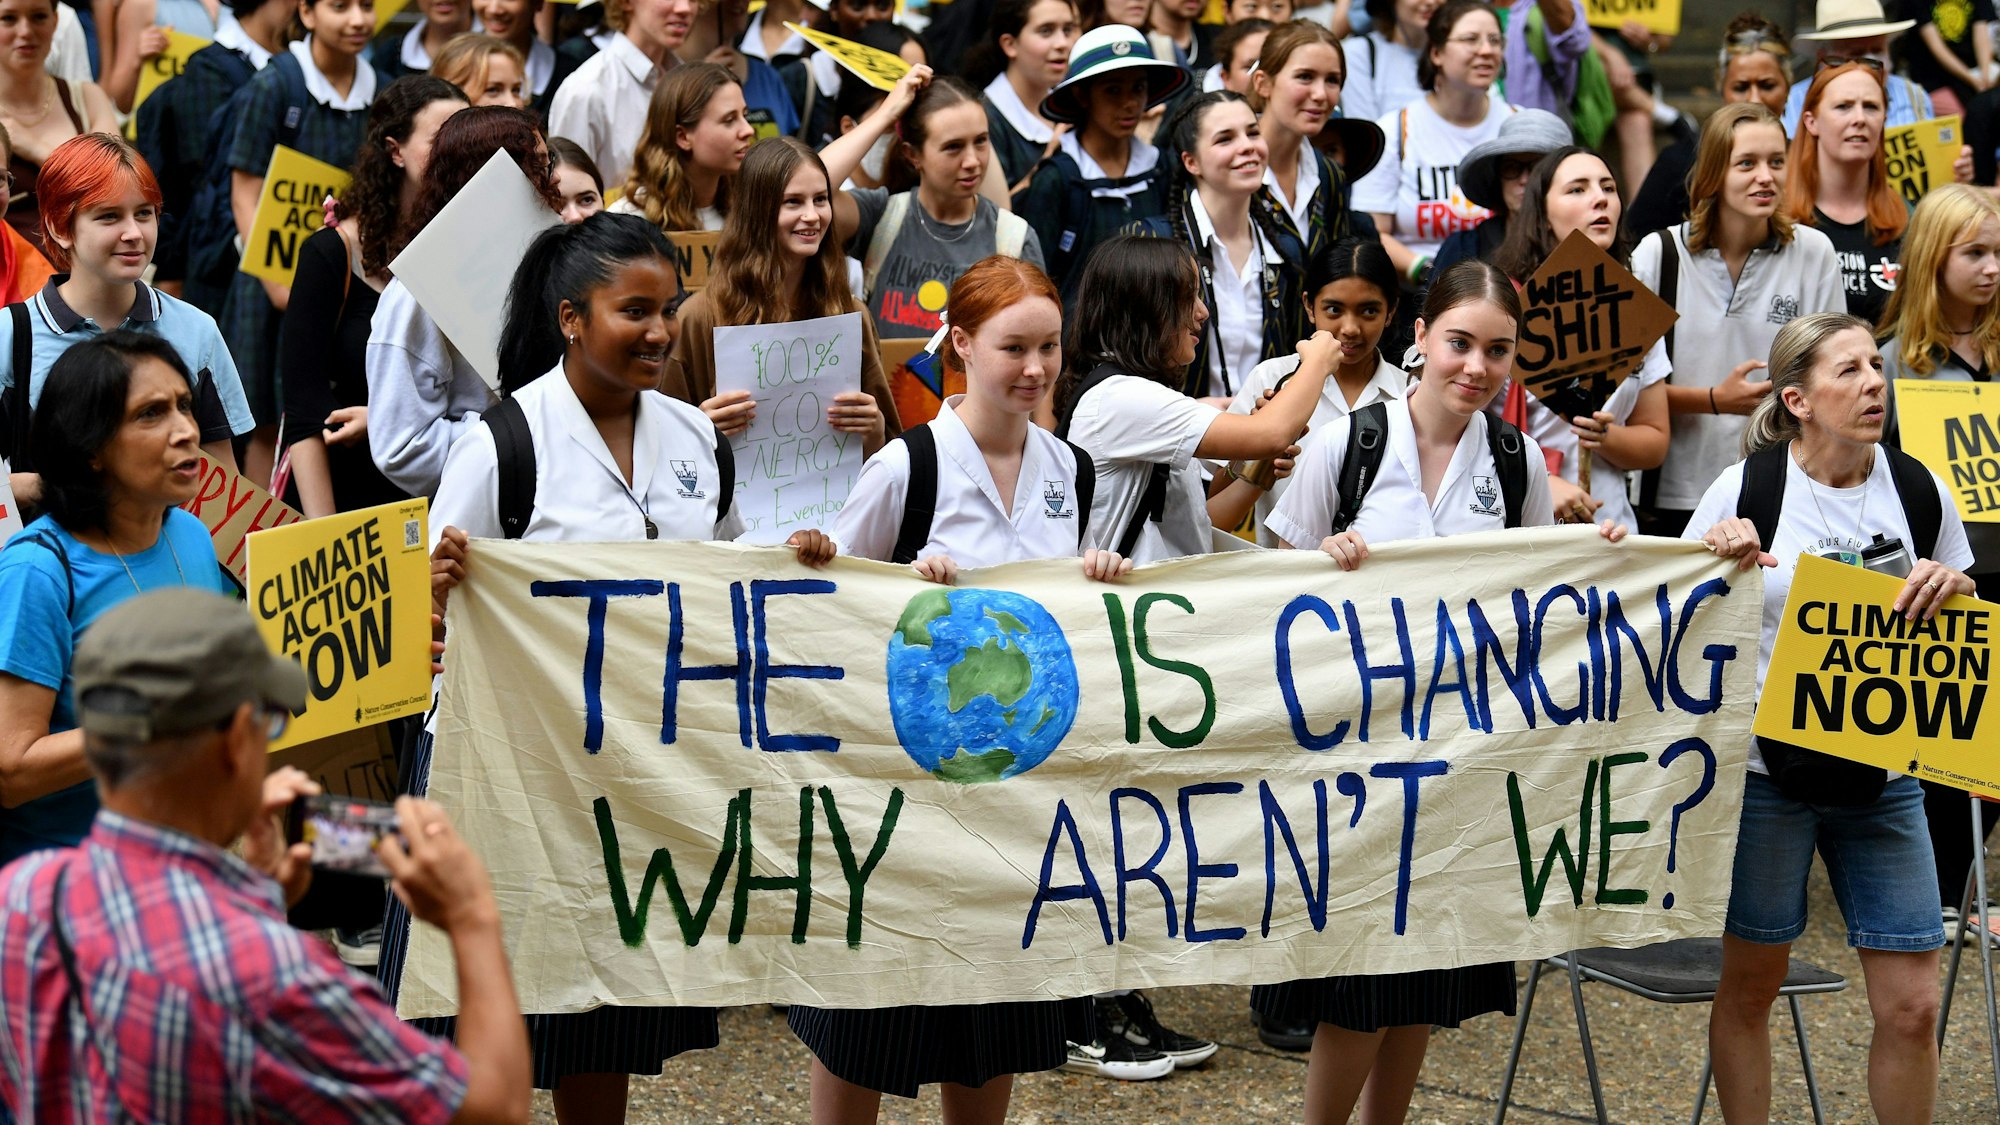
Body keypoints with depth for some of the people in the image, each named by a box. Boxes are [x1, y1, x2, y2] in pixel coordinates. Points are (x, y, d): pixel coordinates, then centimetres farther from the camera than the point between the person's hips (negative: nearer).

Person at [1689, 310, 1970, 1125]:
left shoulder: (1918, 490, 1)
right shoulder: (1746, 488, -8)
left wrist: (1953, 589, -10)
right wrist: (1718, 558, -19)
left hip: (1882, 773, 3)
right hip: (1766, 767, -2)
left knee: (1912, 1006, -1)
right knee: (1750, 986, 9)